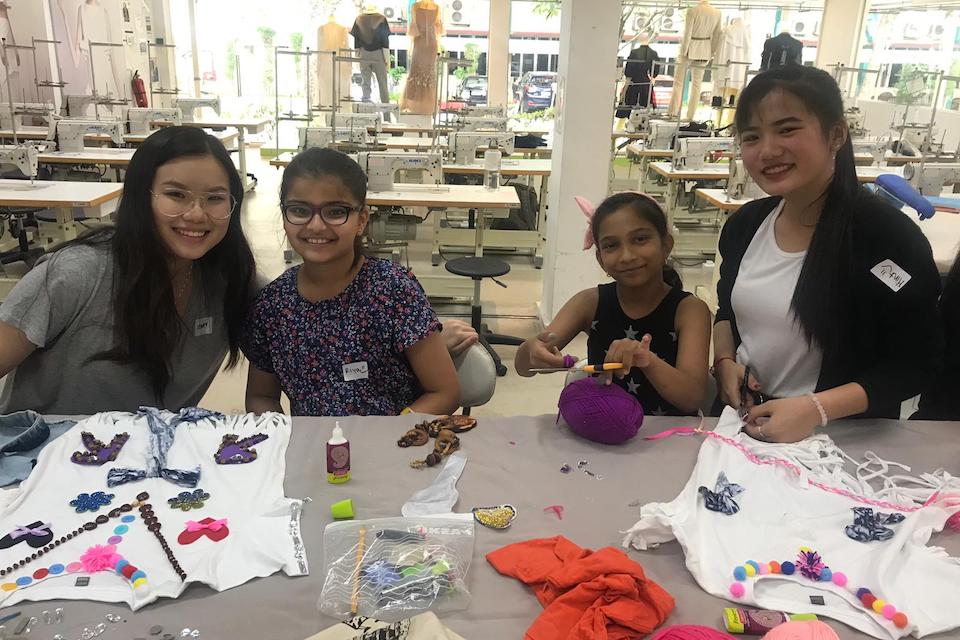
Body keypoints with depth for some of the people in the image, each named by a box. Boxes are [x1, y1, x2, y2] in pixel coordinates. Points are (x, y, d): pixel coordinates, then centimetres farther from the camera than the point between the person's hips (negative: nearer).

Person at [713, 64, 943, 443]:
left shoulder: (887, 237, -16)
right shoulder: (745, 224, 0)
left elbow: (914, 363, -11)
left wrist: (816, 409, -22)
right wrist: (724, 363, -3)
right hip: (741, 421, 3)